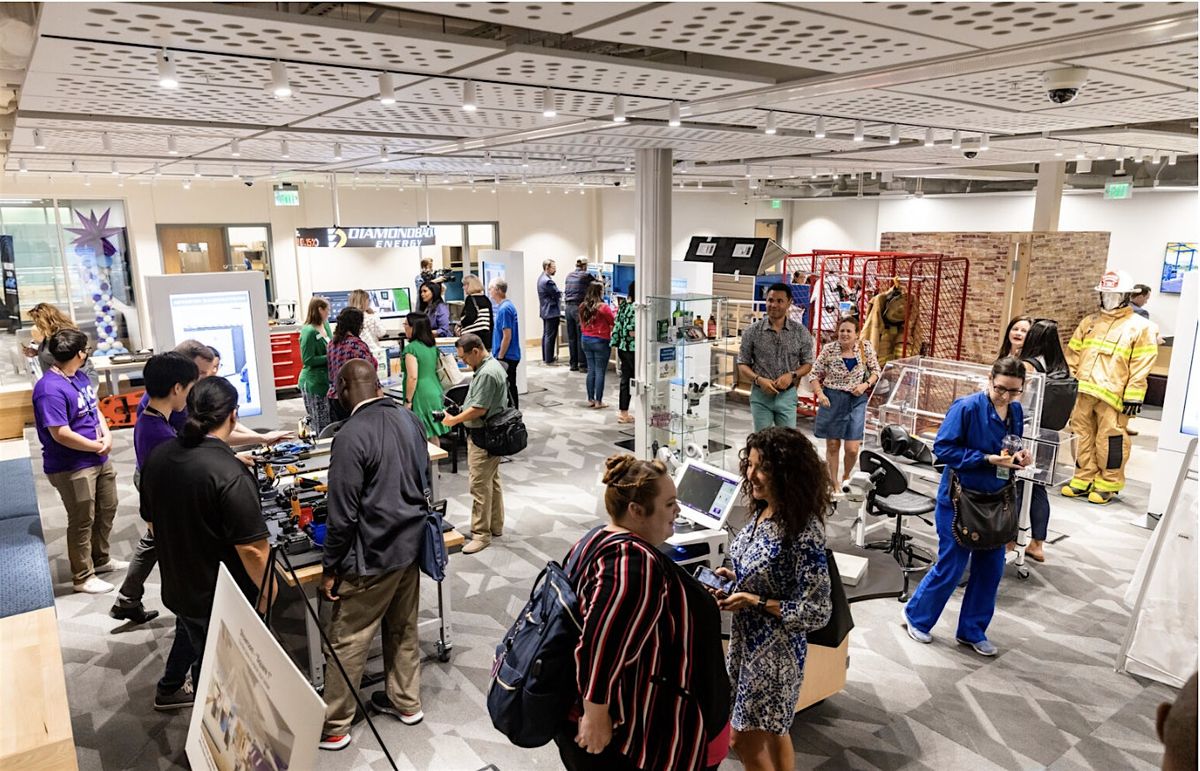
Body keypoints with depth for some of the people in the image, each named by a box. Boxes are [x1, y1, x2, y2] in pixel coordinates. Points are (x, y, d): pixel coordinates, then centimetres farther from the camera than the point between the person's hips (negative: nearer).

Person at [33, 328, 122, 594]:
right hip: (73, 468, -9)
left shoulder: (80, 376, 3)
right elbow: (61, 434, -28)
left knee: (107, 509, 22)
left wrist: (107, 434, -6)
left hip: (99, 460, 9)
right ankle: (83, 577, 20)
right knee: (83, 520, 4)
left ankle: (101, 559, 41)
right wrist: (98, 446, -15)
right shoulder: (50, 389, -25)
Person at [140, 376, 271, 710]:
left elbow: (151, 520, 9)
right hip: (223, 598, -8)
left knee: (190, 635, 34)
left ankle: (169, 690, 57)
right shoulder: (231, 475, -30)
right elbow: (252, 548, -28)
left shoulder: (158, 457, -6)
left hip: (177, 585, 8)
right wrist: (267, 591, -12)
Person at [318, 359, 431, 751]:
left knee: (347, 642, 7)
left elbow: (342, 514, -19)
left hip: (372, 557, -7)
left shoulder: (351, 436, -21)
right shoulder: (410, 420, 1)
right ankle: (406, 702, 36)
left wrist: (330, 568, -8)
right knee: (403, 629, 21)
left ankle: (332, 727, 20)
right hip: (411, 543, 7)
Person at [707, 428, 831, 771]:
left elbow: (817, 612, -24)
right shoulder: (763, 511, -2)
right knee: (772, 731, 24)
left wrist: (755, 602, -24)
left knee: (744, 739, 7)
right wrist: (734, 578, -3)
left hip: (775, 650, -8)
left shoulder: (804, 531, -27)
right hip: (747, 638, 8)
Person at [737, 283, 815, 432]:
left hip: (787, 395, 0)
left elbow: (807, 364, 8)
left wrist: (792, 375, -12)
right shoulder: (752, 331, -2)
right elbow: (742, 364, 2)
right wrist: (759, 379, -16)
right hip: (761, 394, 0)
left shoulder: (801, 332, 0)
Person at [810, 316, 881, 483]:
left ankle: (846, 477, 27)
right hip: (832, 400, 0)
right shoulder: (829, 349, -7)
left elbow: (875, 371, 8)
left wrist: (866, 385, -10)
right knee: (832, 445, 9)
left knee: (852, 448, -3)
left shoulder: (865, 348, -4)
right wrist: (820, 394, -16)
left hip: (856, 401, 0)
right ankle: (833, 481, 27)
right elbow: (815, 374, -2)